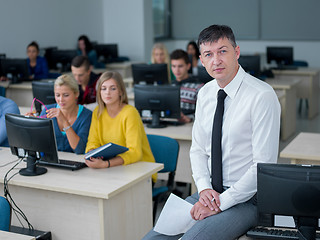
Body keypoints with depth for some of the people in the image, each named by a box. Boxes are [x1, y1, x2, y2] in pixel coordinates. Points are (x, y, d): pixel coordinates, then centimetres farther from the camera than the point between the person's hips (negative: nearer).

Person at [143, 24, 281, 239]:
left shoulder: (262, 96, -16)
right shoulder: (205, 93, 6)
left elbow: (264, 165, -18)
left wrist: (220, 202, -19)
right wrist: (204, 188, -6)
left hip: (246, 198, -6)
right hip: (209, 193, 6)